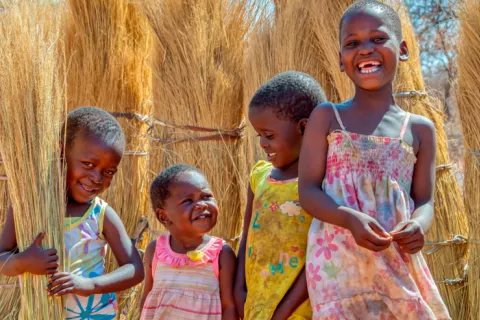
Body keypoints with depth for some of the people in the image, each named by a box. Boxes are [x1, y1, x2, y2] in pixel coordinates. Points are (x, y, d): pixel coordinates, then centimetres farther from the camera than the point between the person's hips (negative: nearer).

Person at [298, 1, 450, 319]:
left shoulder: (420, 128, 9)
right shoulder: (326, 116, 4)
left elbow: (424, 200, 9)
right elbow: (308, 191, -2)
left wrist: (418, 226, -16)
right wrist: (351, 220, -21)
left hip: (397, 260, 2)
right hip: (339, 258, -2)